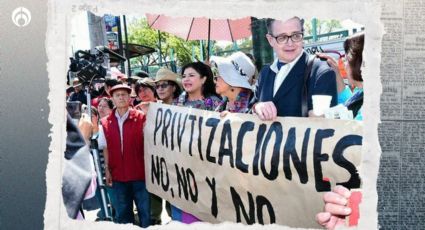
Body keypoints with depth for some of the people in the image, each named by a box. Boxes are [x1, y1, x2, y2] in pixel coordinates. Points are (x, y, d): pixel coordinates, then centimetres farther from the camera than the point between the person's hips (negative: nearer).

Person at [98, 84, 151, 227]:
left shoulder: (141, 117, -5)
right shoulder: (106, 122, 3)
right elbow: (106, 148, 9)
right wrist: (107, 169, 3)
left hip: (140, 173, -2)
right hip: (118, 175, 3)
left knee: (145, 210, 4)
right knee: (122, 213, 13)